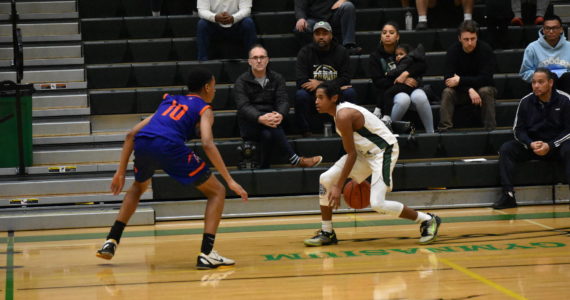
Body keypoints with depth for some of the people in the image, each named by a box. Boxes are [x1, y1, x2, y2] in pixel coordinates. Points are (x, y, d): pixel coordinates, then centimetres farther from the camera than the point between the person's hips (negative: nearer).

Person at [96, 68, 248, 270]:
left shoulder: (169, 101, 34)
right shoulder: (204, 109, 19)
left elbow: (132, 134, 28)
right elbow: (207, 144, -2)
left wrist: (121, 172, 32)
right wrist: (230, 180, -3)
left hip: (143, 143, 5)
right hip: (169, 146, -5)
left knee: (138, 188, 38)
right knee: (217, 192, 12)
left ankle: (111, 242, 28)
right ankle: (206, 254, -1)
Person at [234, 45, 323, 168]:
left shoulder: (277, 78, 9)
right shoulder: (242, 81, 0)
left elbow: (283, 101, -5)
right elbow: (243, 106, -15)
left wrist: (280, 115, -32)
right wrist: (261, 118, -37)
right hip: (249, 124, -2)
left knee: (267, 134, -37)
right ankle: (294, 159, -41)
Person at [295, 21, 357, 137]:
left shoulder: (341, 52, 2)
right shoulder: (305, 52, -3)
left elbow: (345, 79, -7)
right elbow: (301, 81, -15)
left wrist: (320, 84, -20)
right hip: (313, 97, -1)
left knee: (350, 93, -28)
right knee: (300, 95, -32)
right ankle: (306, 133, -22)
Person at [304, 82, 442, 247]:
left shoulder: (343, 116, -22)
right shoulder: (340, 111, 7)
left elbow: (352, 154, -21)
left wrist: (338, 187, -19)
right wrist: (357, 177, 22)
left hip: (383, 151, -10)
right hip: (366, 151, 10)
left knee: (377, 204, -19)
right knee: (325, 179, 2)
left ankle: (428, 220, -1)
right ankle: (327, 233, 11)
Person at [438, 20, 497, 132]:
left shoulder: (486, 49, -17)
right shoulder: (453, 51, -12)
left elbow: (486, 78, -23)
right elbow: (448, 79, -19)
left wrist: (460, 80, -26)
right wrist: (469, 90, -33)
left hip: (482, 87, -1)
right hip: (461, 91, 2)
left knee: (486, 91, -33)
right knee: (447, 92, -27)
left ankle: (490, 128, -31)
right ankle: (444, 128, -32)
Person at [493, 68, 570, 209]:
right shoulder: (526, 102, -1)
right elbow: (519, 130, 2)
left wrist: (550, 146, -21)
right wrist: (531, 144, -18)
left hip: (557, 144, -3)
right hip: (532, 144, 3)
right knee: (505, 149, -20)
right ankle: (508, 196, -25)